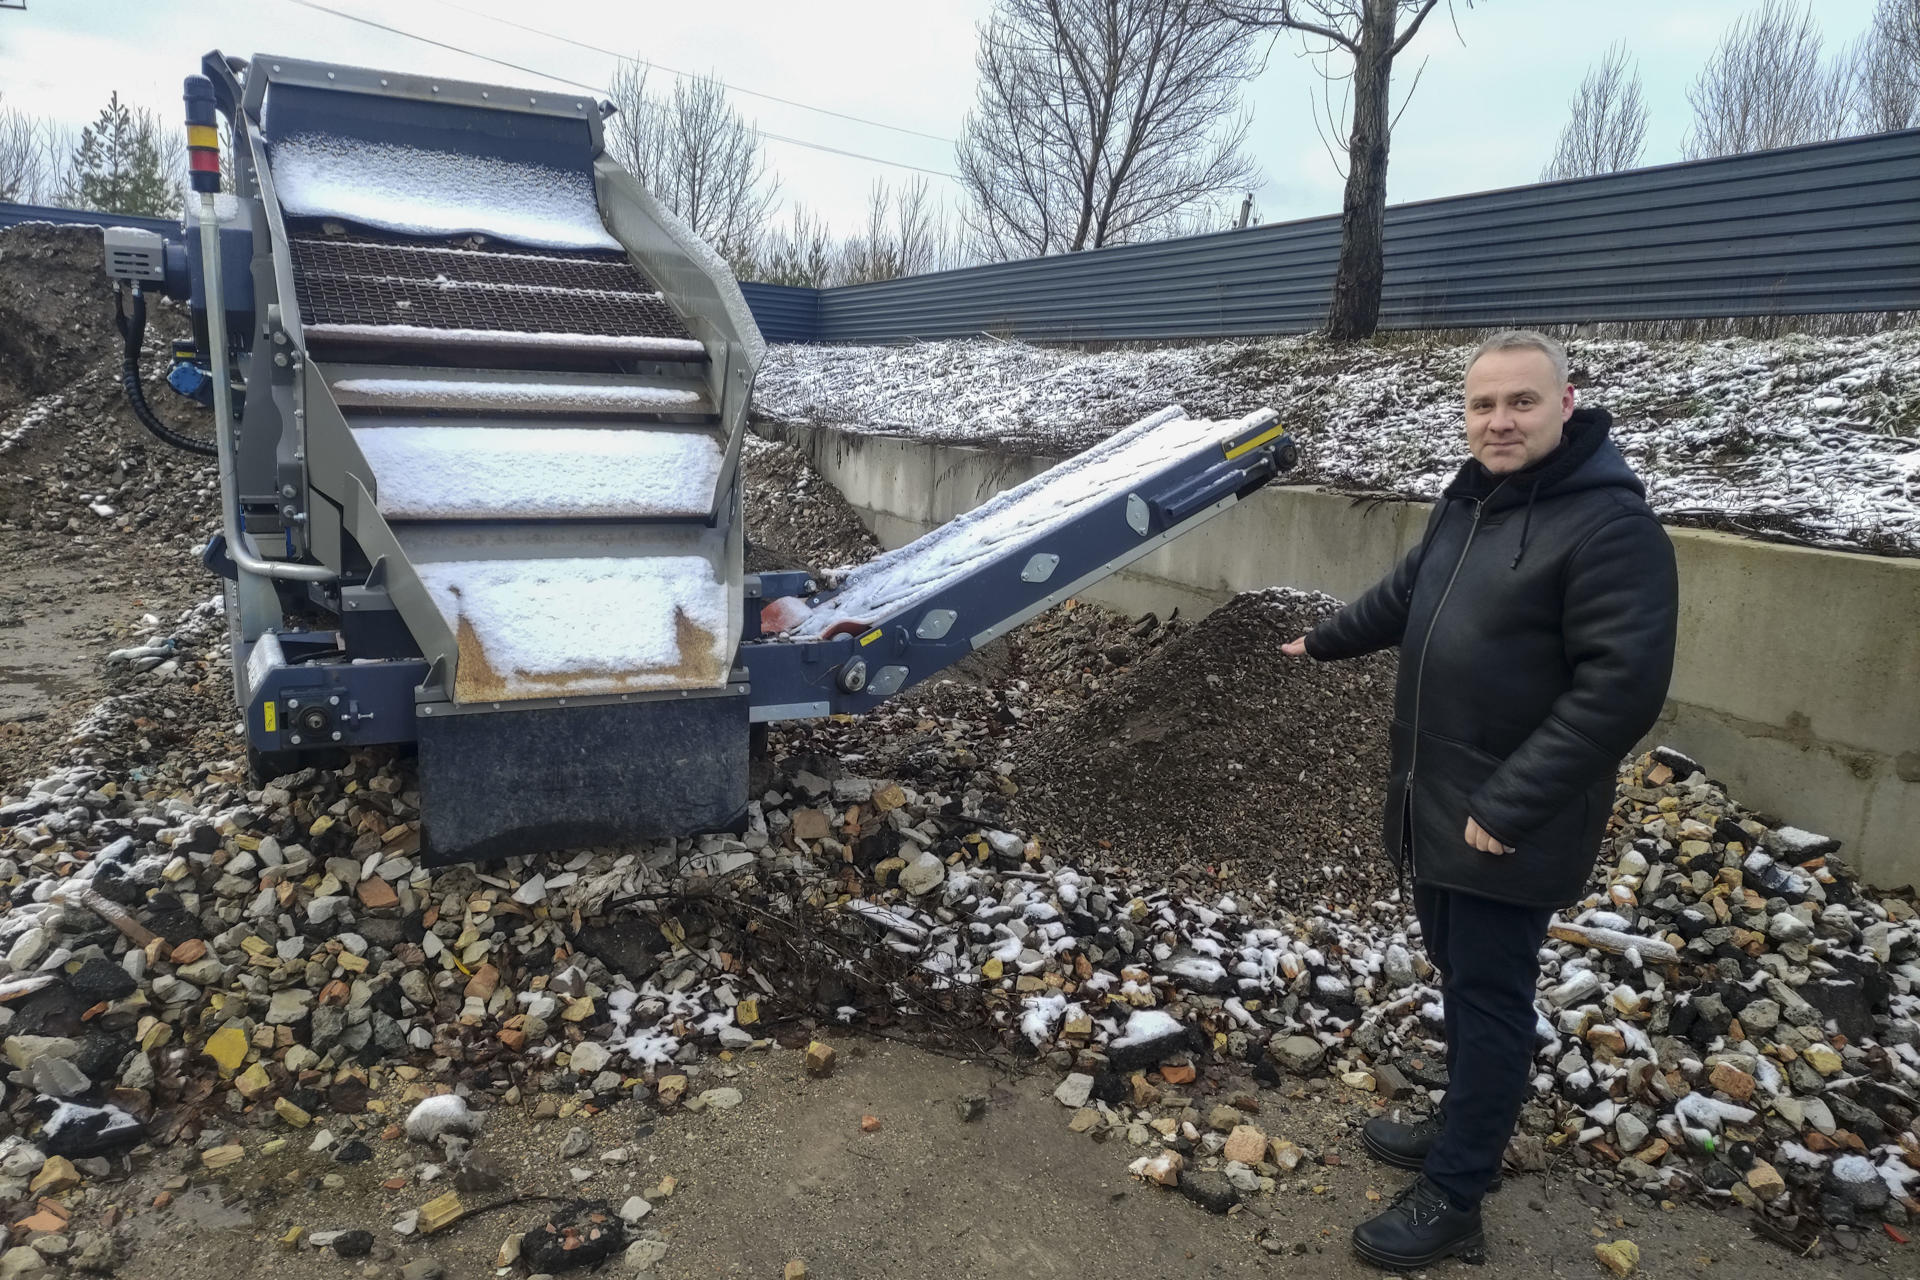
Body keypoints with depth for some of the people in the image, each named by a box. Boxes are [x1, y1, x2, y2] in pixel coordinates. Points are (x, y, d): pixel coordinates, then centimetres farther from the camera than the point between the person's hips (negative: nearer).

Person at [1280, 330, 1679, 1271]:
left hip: (1507, 829, -8)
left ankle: (1454, 1201, 19)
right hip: (1432, 807, 8)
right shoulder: (1469, 500, 8)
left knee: (1488, 999, 4)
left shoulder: (1610, 524, -20)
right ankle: (1464, 1129, 39)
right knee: (1459, 977, 21)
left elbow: (1619, 688, -25)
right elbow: (1408, 592, 26)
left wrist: (1508, 807, -25)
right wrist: (1328, 640, 39)